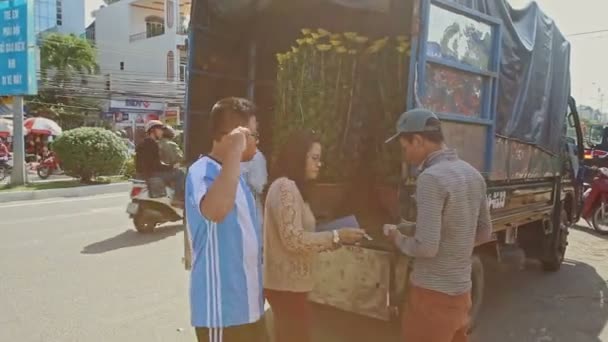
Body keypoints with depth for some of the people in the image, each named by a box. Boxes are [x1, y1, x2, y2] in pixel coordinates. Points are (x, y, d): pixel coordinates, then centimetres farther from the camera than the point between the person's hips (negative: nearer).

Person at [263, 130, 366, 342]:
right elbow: (293, 240, -23)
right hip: (288, 284, -10)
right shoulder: (285, 187, -17)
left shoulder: (292, 188, 15)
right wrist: (336, 236, -18)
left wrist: (334, 238, 4)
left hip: (288, 282, 10)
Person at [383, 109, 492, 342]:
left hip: (434, 293, -8)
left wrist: (397, 237, -7)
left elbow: (426, 248, -24)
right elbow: (484, 233, 14)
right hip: (461, 290, 8)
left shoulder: (431, 178, -22)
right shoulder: (473, 175, 5)